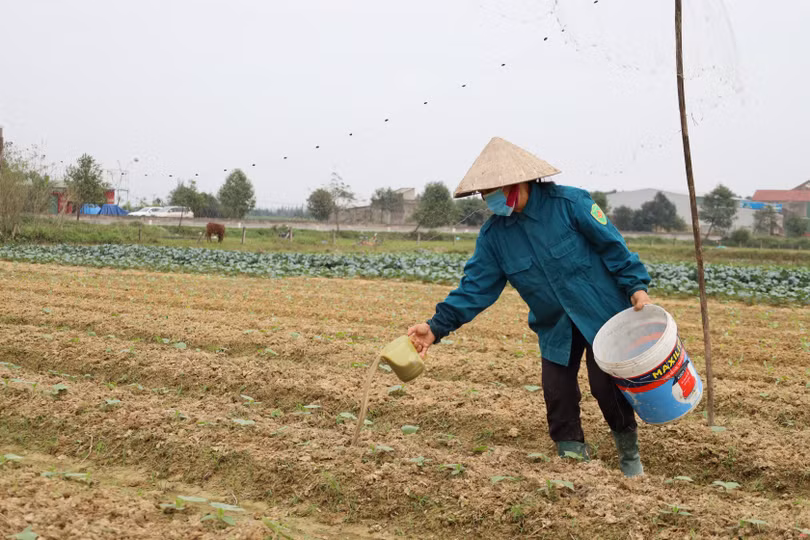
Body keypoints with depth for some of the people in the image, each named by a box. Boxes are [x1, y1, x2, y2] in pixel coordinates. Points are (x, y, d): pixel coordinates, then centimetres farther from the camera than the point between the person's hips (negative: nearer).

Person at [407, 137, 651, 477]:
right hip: (556, 328, 4)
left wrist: (636, 287, -16)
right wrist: (438, 326, -17)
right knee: (558, 395, 0)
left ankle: (630, 456, 20)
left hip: (603, 315, -4)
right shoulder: (493, 235, -3)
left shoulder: (569, 203, -16)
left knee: (607, 387, -6)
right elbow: (476, 286, -7)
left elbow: (613, 246, -9)